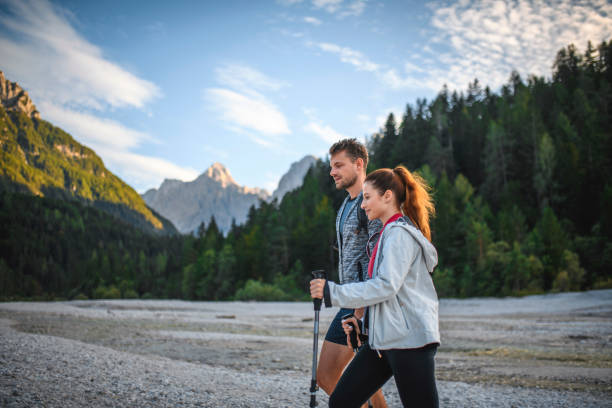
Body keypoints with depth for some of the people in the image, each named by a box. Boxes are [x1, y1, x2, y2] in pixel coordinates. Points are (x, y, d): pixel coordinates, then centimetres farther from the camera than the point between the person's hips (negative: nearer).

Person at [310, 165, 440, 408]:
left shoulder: (400, 233, -11)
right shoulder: (389, 233, 20)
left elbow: (386, 285, -21)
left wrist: (332, 292, -17)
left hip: (409, 337, -10)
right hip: (384, 337, 10)